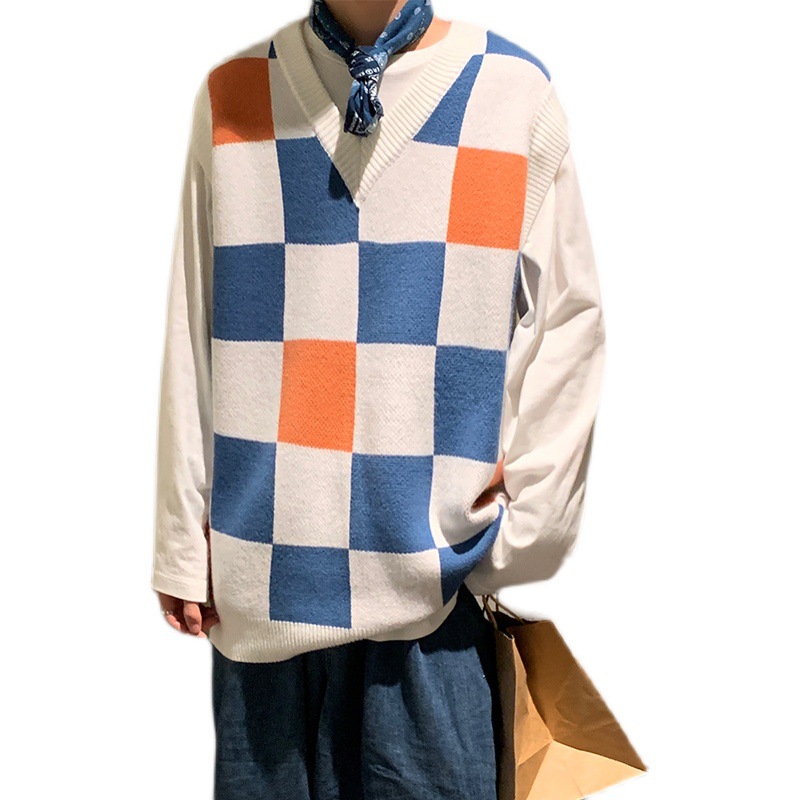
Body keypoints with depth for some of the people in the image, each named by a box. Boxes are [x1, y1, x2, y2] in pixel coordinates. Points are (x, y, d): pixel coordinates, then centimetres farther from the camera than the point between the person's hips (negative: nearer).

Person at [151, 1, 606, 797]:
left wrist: (526, 523, -1)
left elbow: (569, 314, 2)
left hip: (440, 570, -1)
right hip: (263, 566, 2)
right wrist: (183, 539, 5)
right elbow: (192, 340, 4)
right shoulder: (231, 97, 4)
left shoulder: (514, 90, 1)